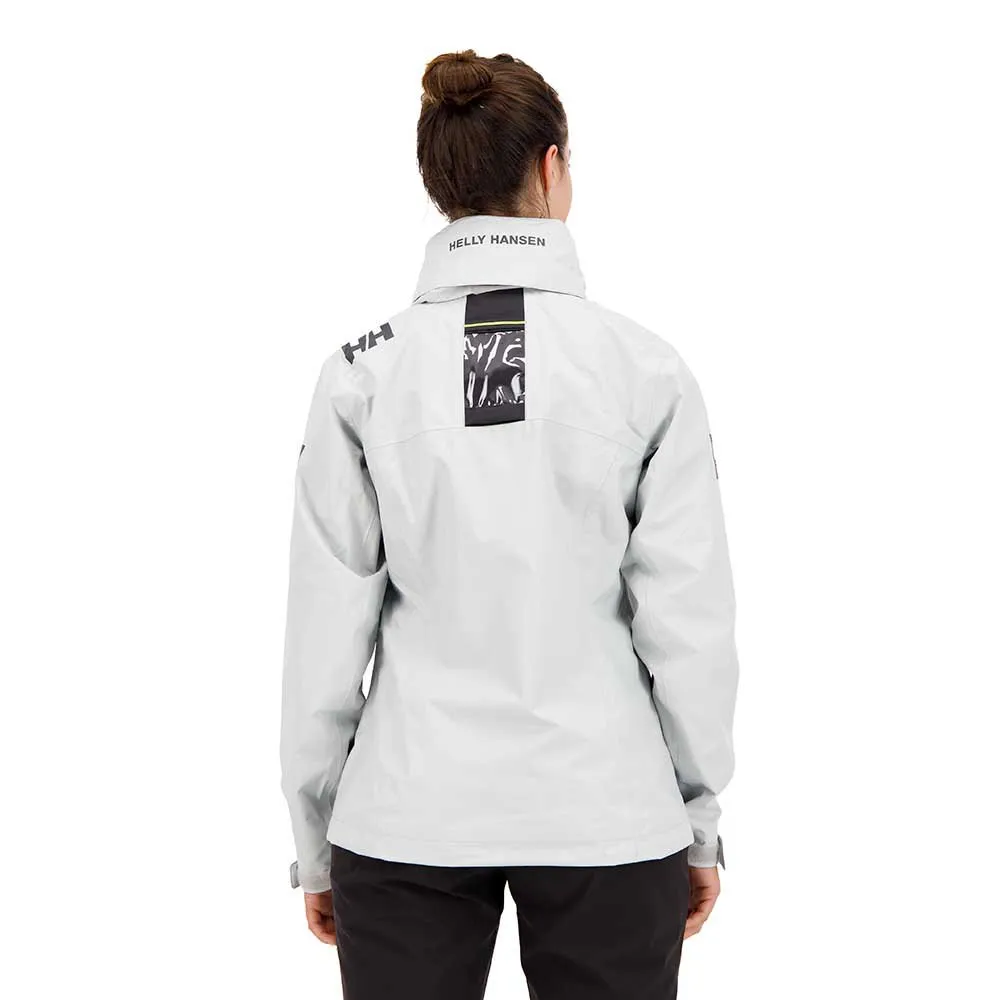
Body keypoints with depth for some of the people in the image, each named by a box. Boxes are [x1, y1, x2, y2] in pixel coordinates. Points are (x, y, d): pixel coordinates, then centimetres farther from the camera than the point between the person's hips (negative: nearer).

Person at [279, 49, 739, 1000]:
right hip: (605, 815, 0)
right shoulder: (645, 367, -6)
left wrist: (315, 840, 7)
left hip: (411, 816, 1)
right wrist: (699, 821, 7)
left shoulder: (363, 371, -5)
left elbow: (325, 631, -3)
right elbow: (688, 620, -5)